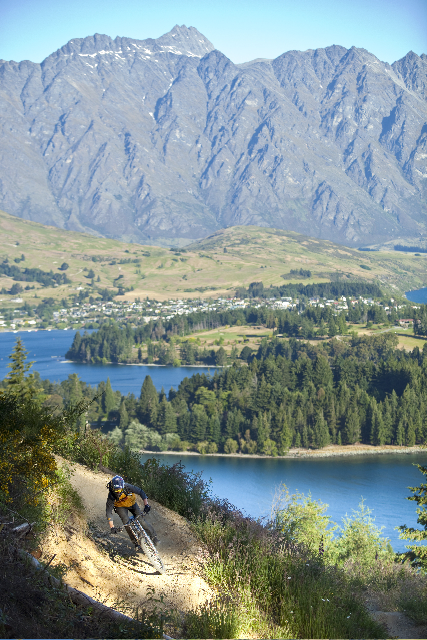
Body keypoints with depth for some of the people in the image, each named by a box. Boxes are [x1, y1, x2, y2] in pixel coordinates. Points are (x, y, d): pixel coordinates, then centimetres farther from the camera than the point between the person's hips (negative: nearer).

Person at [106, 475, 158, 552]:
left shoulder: (127, 487, -35)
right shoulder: (111, 496, -33)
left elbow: (141, 492, -26)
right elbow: (108, 512, -29)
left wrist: (146, 505, -37)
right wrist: (112, 527, -35)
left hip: (131, 503, 0)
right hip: (120, 507, 0)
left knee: (141, 520, -13)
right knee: (126, 522, -22)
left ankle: (153, 536, 6)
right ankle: (135, 542, -7)